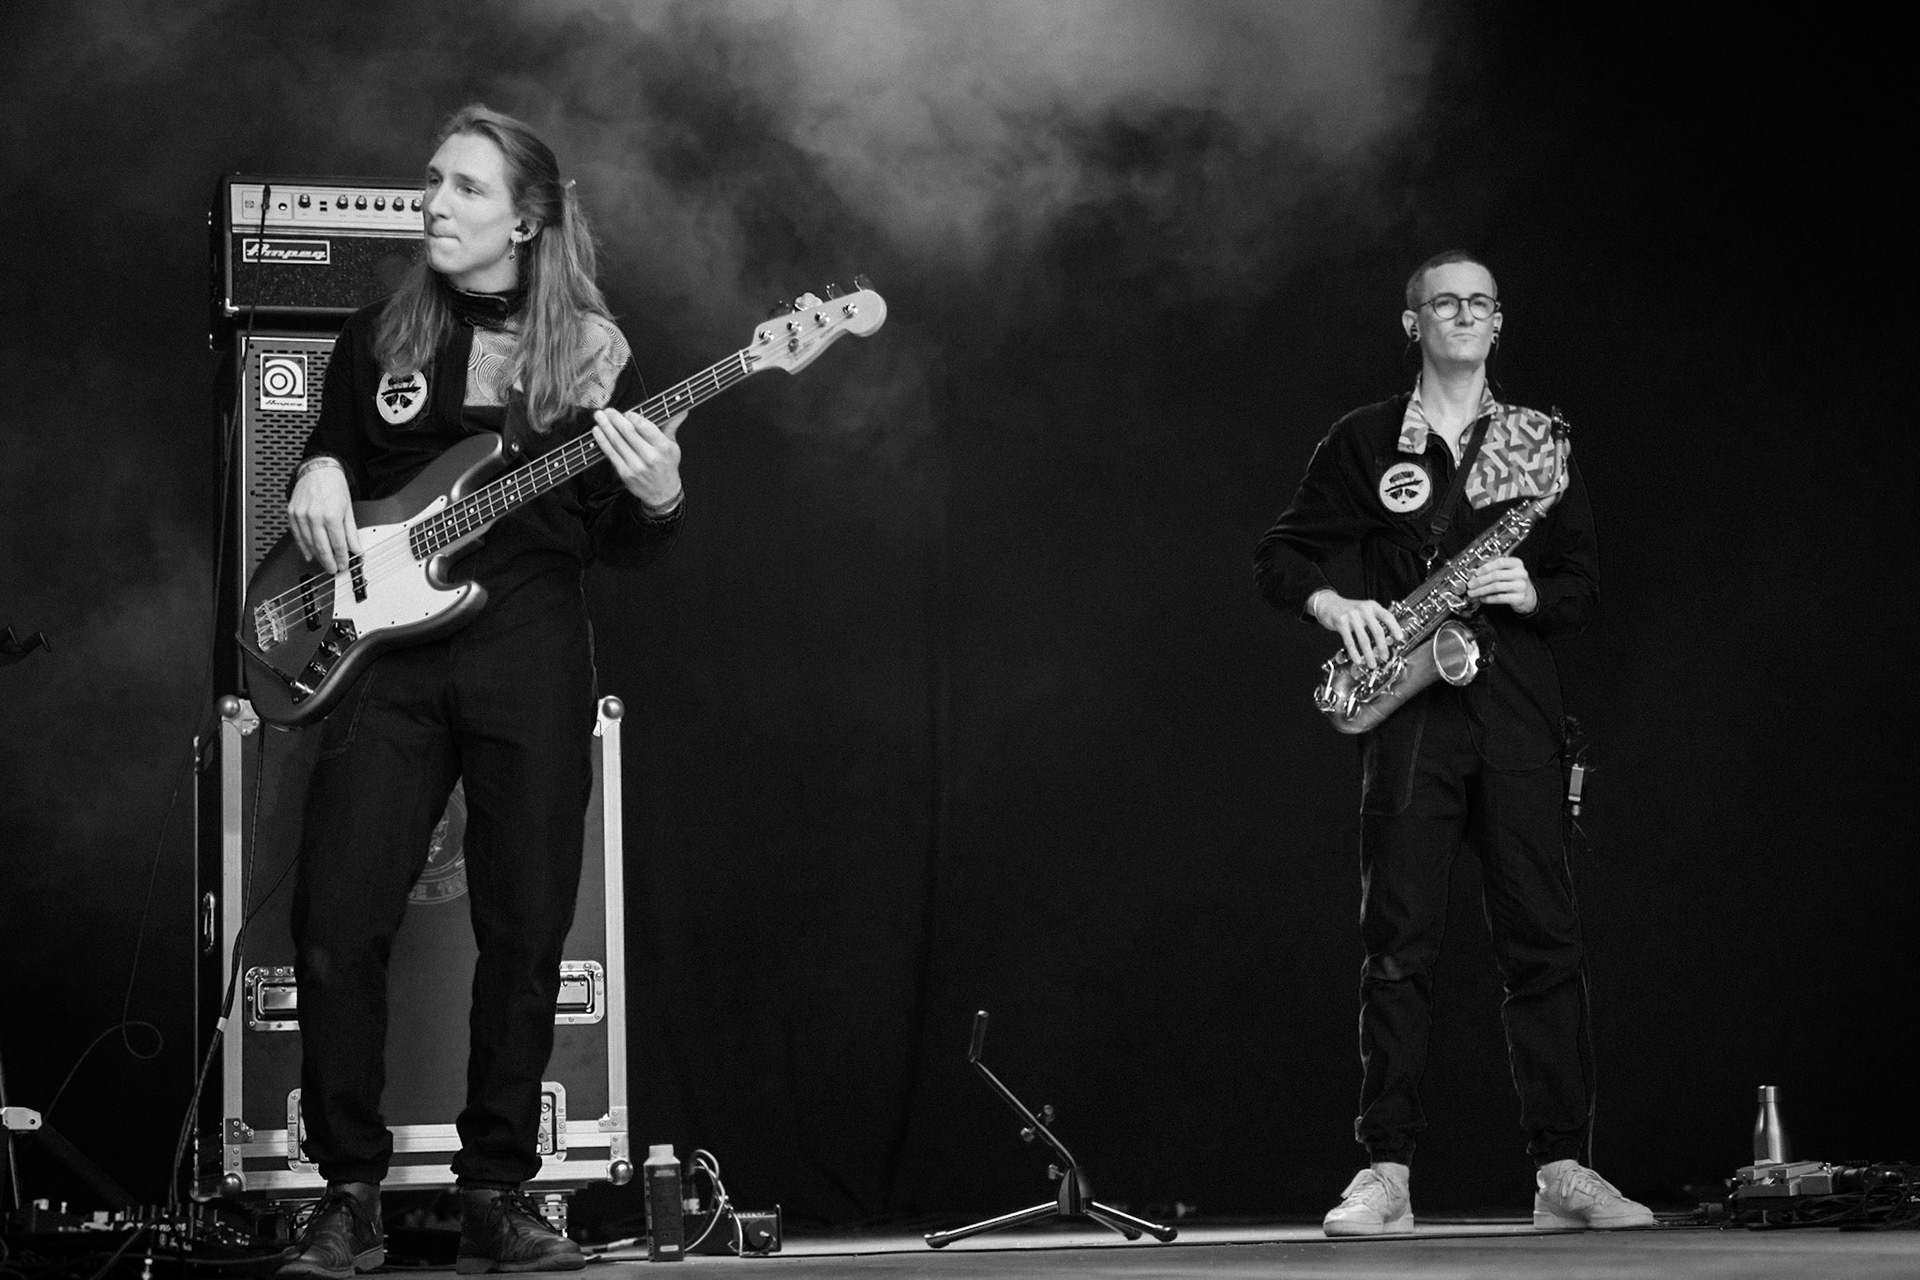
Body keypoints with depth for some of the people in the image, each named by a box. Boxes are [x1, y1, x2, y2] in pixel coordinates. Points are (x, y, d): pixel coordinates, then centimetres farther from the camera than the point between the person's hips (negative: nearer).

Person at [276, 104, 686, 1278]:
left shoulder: (592, 354, 5)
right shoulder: (379, 338, 10)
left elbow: (619, 546, 6)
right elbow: (329, 466, 22)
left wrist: (657, 504, -15)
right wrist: (319, 476, -1)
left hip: (532, 656, -1)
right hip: (388, 647, 1)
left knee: (527, 932, 0)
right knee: (339, 924, -9)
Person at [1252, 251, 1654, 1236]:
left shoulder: (1543, 444, 14)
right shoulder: (1365, 441, 10)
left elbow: (1583, 586, 13)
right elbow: (1278, 554, 11)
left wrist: (1532, 593, -9)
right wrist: (1331, 603, -9)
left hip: (1517, 715, 1)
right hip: (1410, 713, -1)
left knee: (1543, 941, -2)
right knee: (1399, 943, -5)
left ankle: (1561, 1171, 1)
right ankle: (1384, 1174, -5)